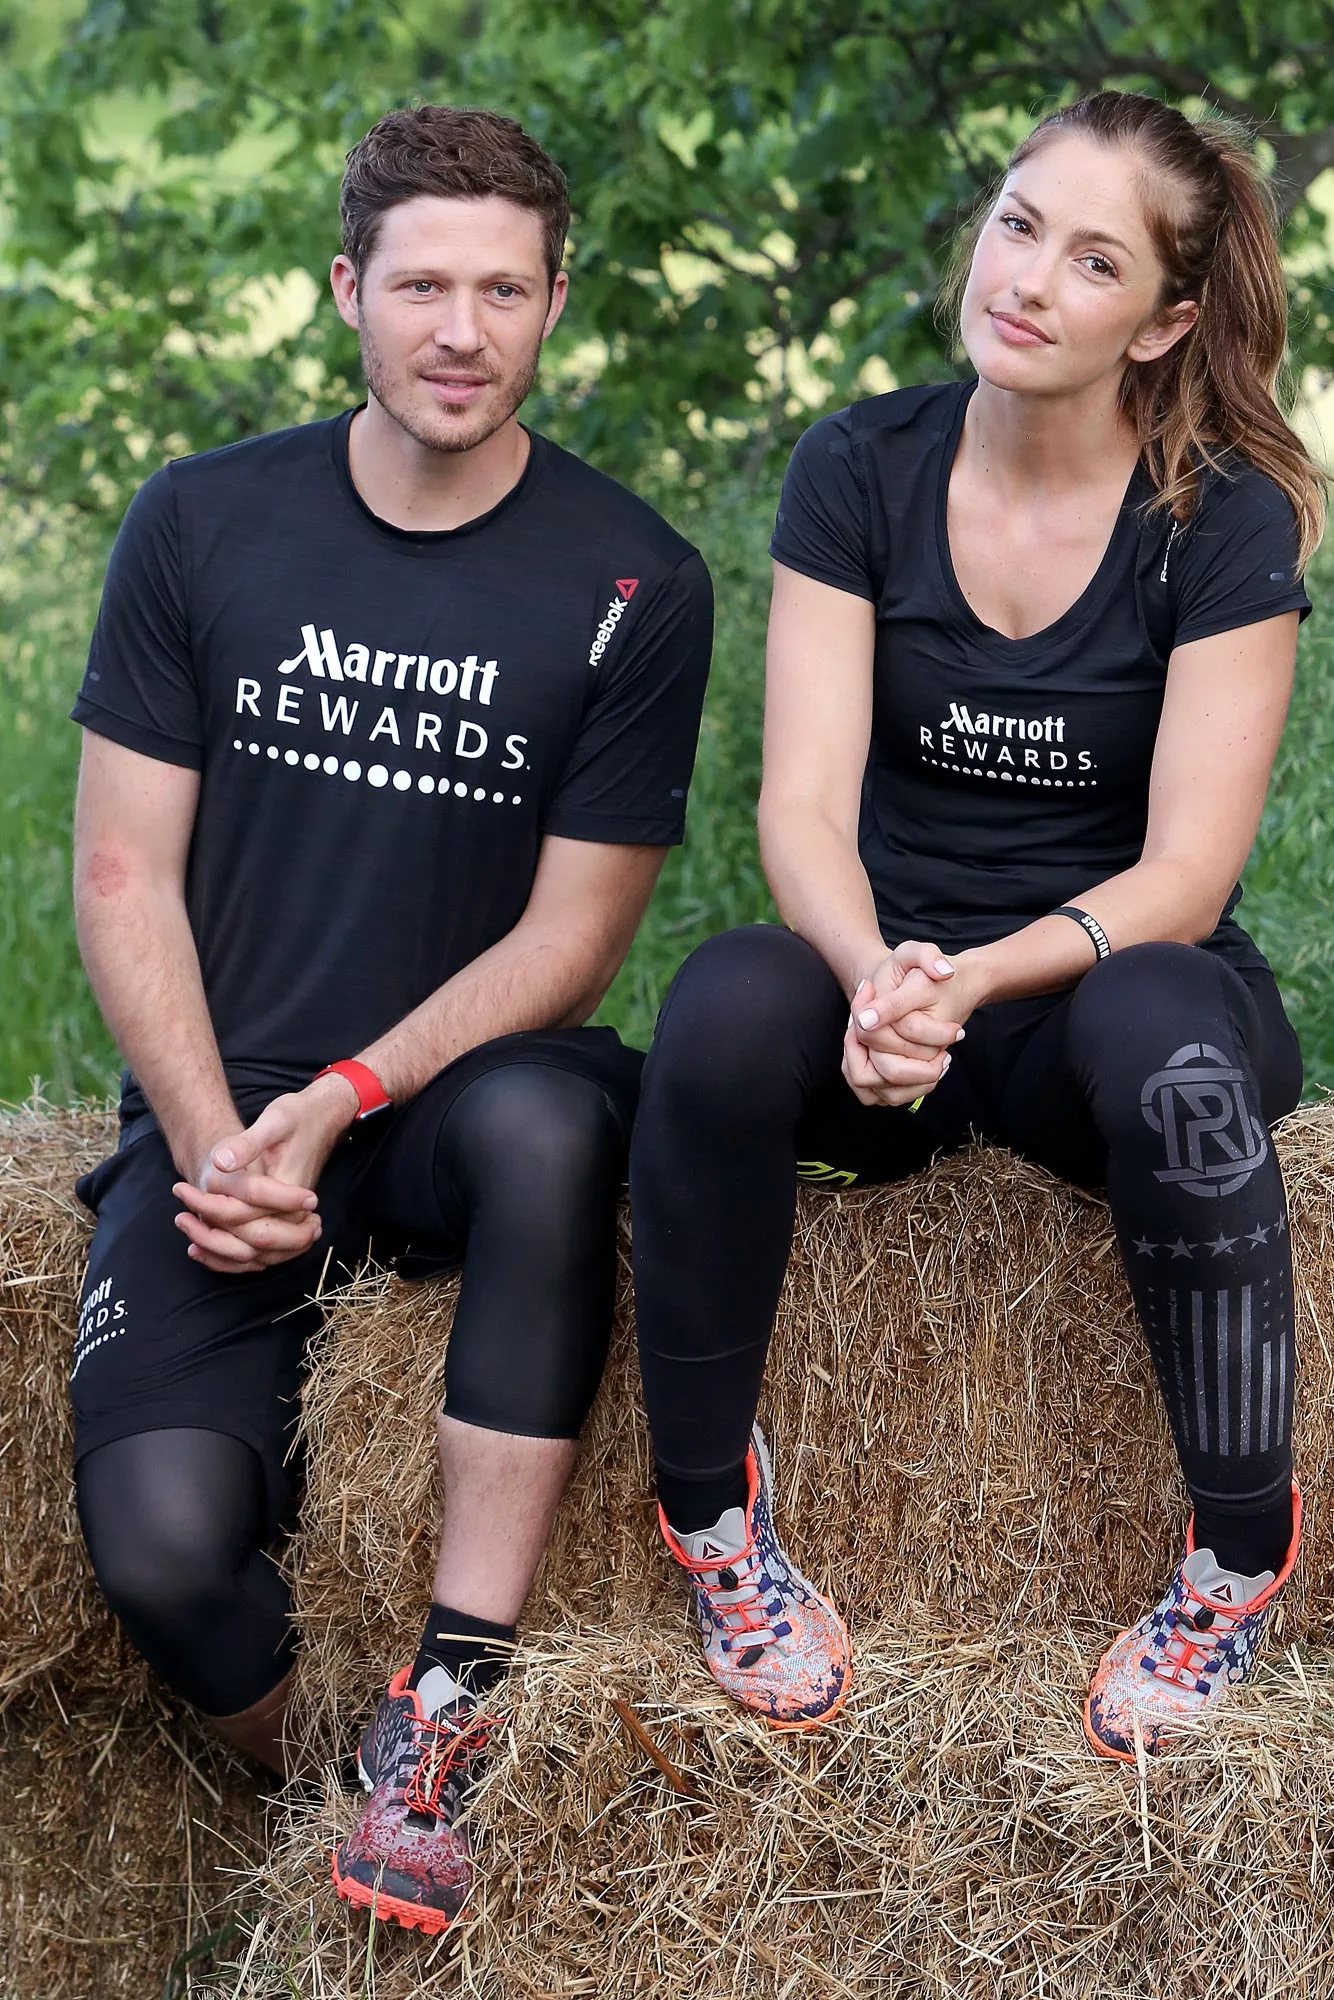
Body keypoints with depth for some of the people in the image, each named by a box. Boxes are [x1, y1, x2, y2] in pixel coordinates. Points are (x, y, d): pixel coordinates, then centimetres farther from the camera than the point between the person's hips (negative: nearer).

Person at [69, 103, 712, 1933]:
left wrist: (344, 1102, -16)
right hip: (223, 1116, 0)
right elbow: (124, 874, 2)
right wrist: (216, 1143, -12)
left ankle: (443, 1718, -29)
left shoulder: (633, 584, -1)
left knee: (551, 1118, -39)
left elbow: (570, 933, -3)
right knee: (161, 1540, -26)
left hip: (454, 1097, 0)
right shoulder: (204, 524, 2)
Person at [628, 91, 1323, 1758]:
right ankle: (708, 1513, -14)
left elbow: (1183, 874, -14)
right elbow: (805, 805, -10)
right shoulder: (859, 473, -2)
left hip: (1108, 983, -1)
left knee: (1164, 1038, -39)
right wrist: (875, 979, -32)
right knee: (729, 1002, -34)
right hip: (888, 987, 2)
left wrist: (977, 980, -32)